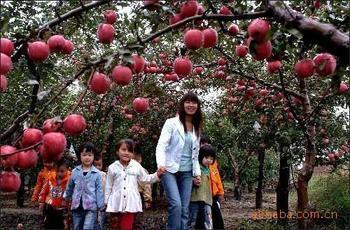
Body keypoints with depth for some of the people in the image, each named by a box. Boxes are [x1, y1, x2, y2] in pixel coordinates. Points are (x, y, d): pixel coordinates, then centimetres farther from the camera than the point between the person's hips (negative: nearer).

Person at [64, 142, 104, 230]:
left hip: (91, 206, -4)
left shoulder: (97, 173, -5)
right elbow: (70, 187, 18)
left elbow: (99, 190, -4)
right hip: (77, 206, 4)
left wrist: (100, 206, -5)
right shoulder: (75, 171, 4)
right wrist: (67, 197, 27)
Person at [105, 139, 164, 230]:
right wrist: (106, 202, 9)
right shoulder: (112, 167, 0)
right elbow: (108, 186, 7)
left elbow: (146, 178, 11)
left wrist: (157, 175, -4)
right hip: (116, 203, 1)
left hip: (130, 203, 0)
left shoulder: (136, 166, 1)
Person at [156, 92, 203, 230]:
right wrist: (161, 163, -29)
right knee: (176, 205, -19)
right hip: (171, 170, -5)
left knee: (185, 209, 3)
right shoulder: (171, 123, -3)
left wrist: (197, 173, 10)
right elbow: (161, 145, -12)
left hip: (187, 173, 5)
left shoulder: (197, 128, 12)